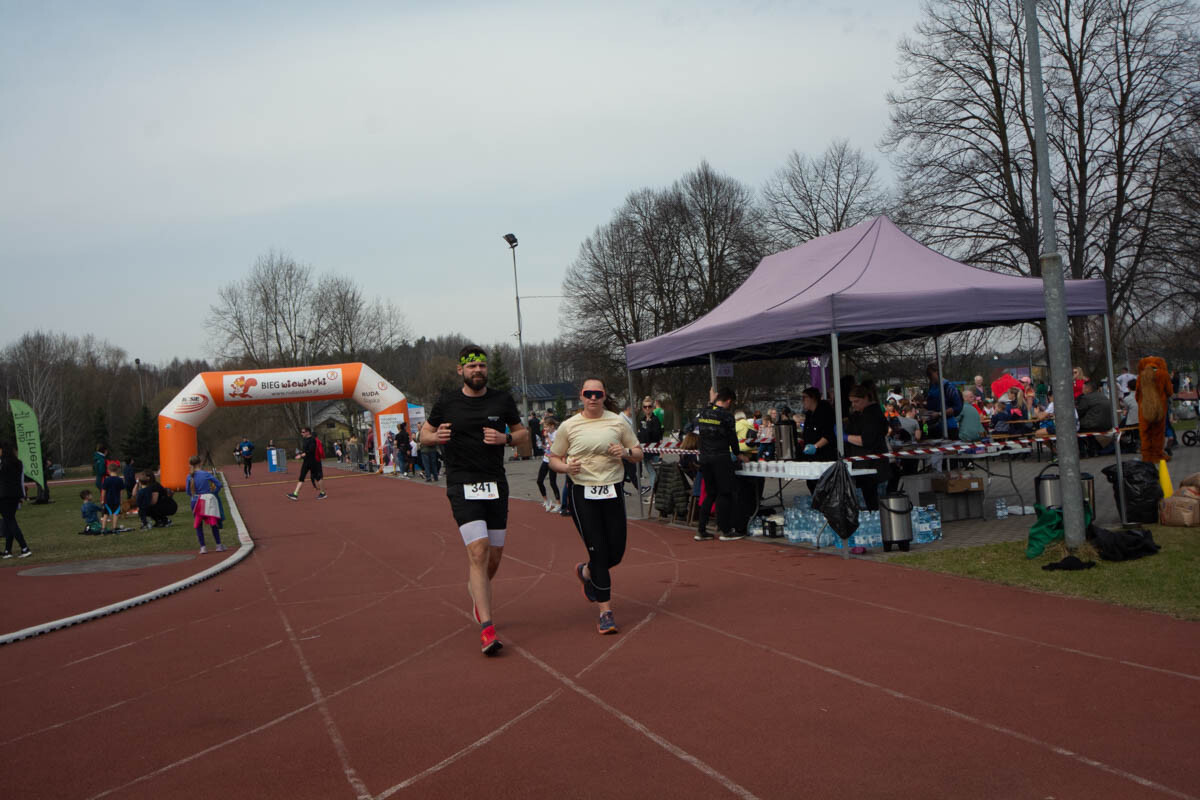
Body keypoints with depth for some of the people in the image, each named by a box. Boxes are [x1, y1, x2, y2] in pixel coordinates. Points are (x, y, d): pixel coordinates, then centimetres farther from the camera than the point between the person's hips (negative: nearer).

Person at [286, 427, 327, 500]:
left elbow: (310, 451, -23)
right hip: (306, 462, 9)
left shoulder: (312, 440, -15)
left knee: (317, 478, 1)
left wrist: (301, 455, -24)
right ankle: (295, 494, -2)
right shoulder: (305, 440, 12)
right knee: (301, 478, 2)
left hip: (313, 462, -8)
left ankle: (323, 493, 13)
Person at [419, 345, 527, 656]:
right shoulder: (447, 402, 2)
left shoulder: (502, 400, 6)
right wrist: (437, 436, -10)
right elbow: (424, 433, 14)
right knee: (478, 552, -16)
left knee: (495, 555, 8)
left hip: (496, 485, 3)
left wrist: (506, 438, -7)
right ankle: (486, 628, -16)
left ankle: (477, 592, 41)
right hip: (462, 486, -3)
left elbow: (523, 432, 15)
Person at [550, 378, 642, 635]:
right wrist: (566, 467, -12)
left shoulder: (618, 423, 5)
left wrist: (626, 452, -10)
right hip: (583, 494, -2)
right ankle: (605, 611, 1)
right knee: (598, 551, -7)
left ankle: (586, 571, 38)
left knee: (616, 553, 4)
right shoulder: (569, 426, 2)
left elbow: (639, 454, 12)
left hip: (612, 492, 3)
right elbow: (554, 459, 10)